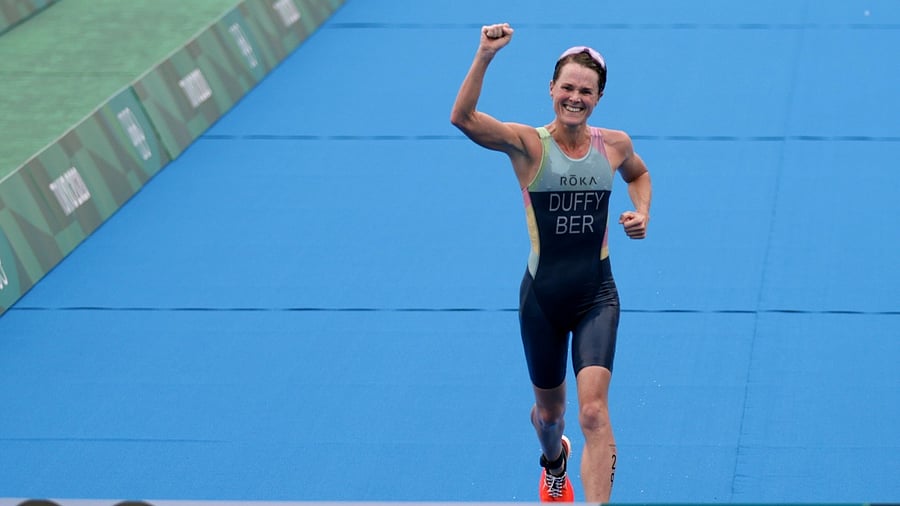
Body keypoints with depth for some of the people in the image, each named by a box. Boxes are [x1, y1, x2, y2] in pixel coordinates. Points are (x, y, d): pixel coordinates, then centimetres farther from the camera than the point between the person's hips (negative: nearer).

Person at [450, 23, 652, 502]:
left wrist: (641, 211, 4)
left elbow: (639, 174, 24)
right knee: (548, 410, 20)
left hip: (596, 296, 0)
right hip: (543, 296, 0)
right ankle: (554, 463, 56)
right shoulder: (528, 144, -11)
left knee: (594, 412, -17)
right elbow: (463, 118, -30)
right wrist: (484, 57, -41)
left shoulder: (614, 145, -1)